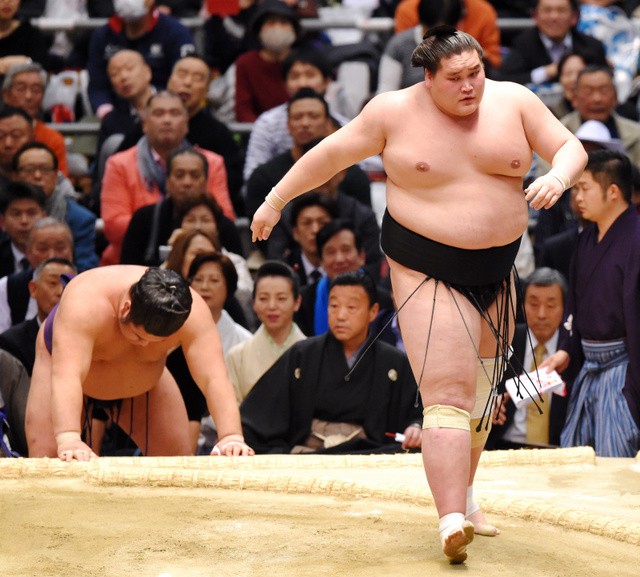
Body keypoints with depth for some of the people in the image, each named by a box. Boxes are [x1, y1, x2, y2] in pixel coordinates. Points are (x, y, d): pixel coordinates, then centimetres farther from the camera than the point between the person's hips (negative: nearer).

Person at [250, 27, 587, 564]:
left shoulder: (514, 101, -1)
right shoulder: (395, 111, -7)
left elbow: (571, 147, 2)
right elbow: (331, 154, 2)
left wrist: (558, 177, -21)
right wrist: (276, 200, 8)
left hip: (497, 272, 4)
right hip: (428, 273, -4)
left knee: (481, 392, 15)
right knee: (448, 393, -16)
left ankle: (464, 491, 32)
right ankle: (452, 521, -24)